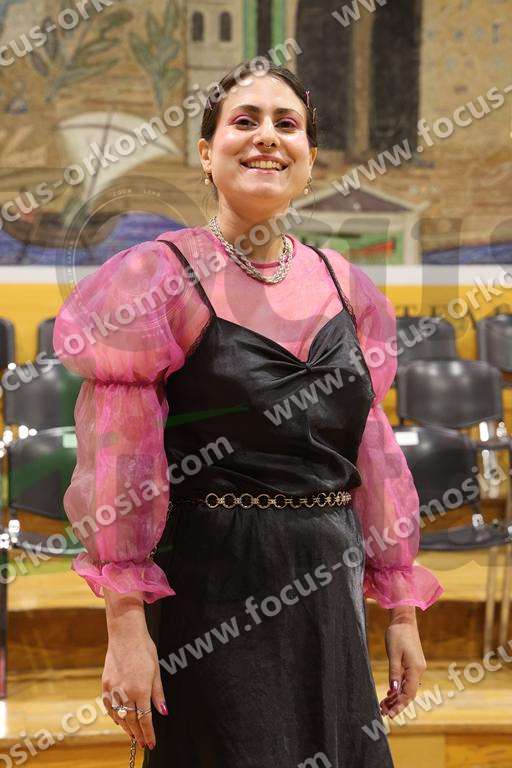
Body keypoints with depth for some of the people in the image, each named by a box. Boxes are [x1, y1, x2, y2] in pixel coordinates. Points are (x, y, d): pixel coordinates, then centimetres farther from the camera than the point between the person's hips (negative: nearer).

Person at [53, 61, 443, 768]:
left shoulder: (344, 287, 8)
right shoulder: (164, 277, -7)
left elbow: (372, 452, 12)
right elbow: (116, 463, -11)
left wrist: (401, 611, 10)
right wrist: (125, 626, -16)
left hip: (329, 592, 5)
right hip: (212, 596, -5)